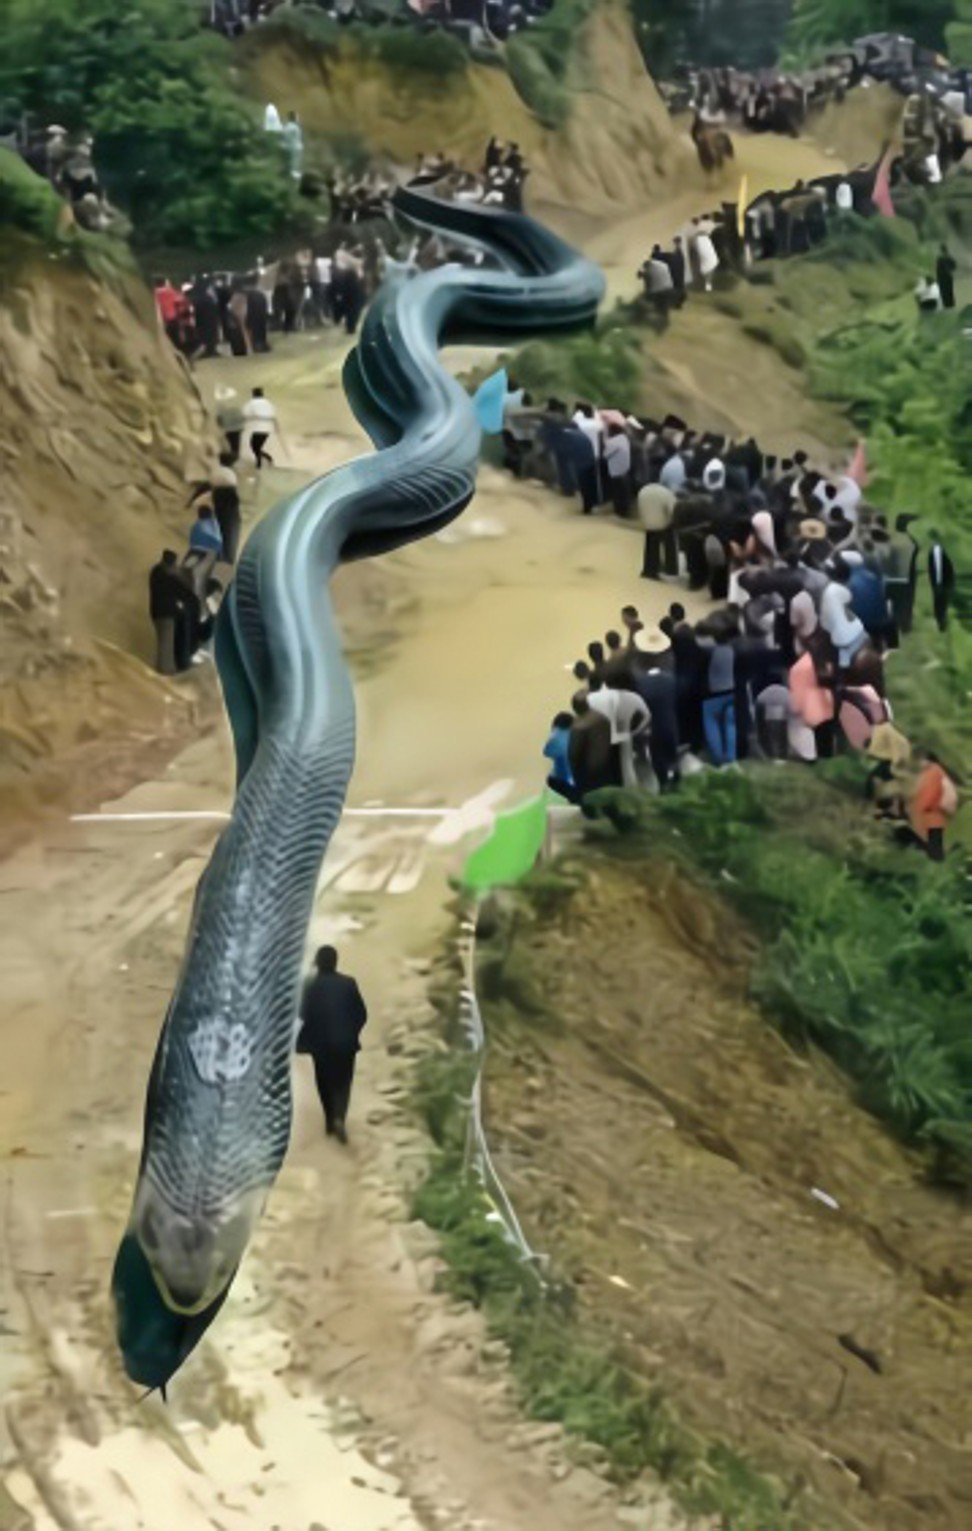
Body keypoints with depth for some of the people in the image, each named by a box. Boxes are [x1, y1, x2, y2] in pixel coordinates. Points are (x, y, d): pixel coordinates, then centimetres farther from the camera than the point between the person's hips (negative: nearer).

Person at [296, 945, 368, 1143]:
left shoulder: (312, 986, -9)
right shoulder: (349, 983, -4)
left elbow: (305, 1015, -13)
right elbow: (362, 1014, -2)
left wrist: (305, 1040, 4)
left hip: (321, 1044, -1)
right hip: (346, 1043, 1)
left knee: (325, 1084, 16)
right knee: (342, 1083, 8)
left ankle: (331, 1122, 20)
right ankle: (339, 1118, -15)